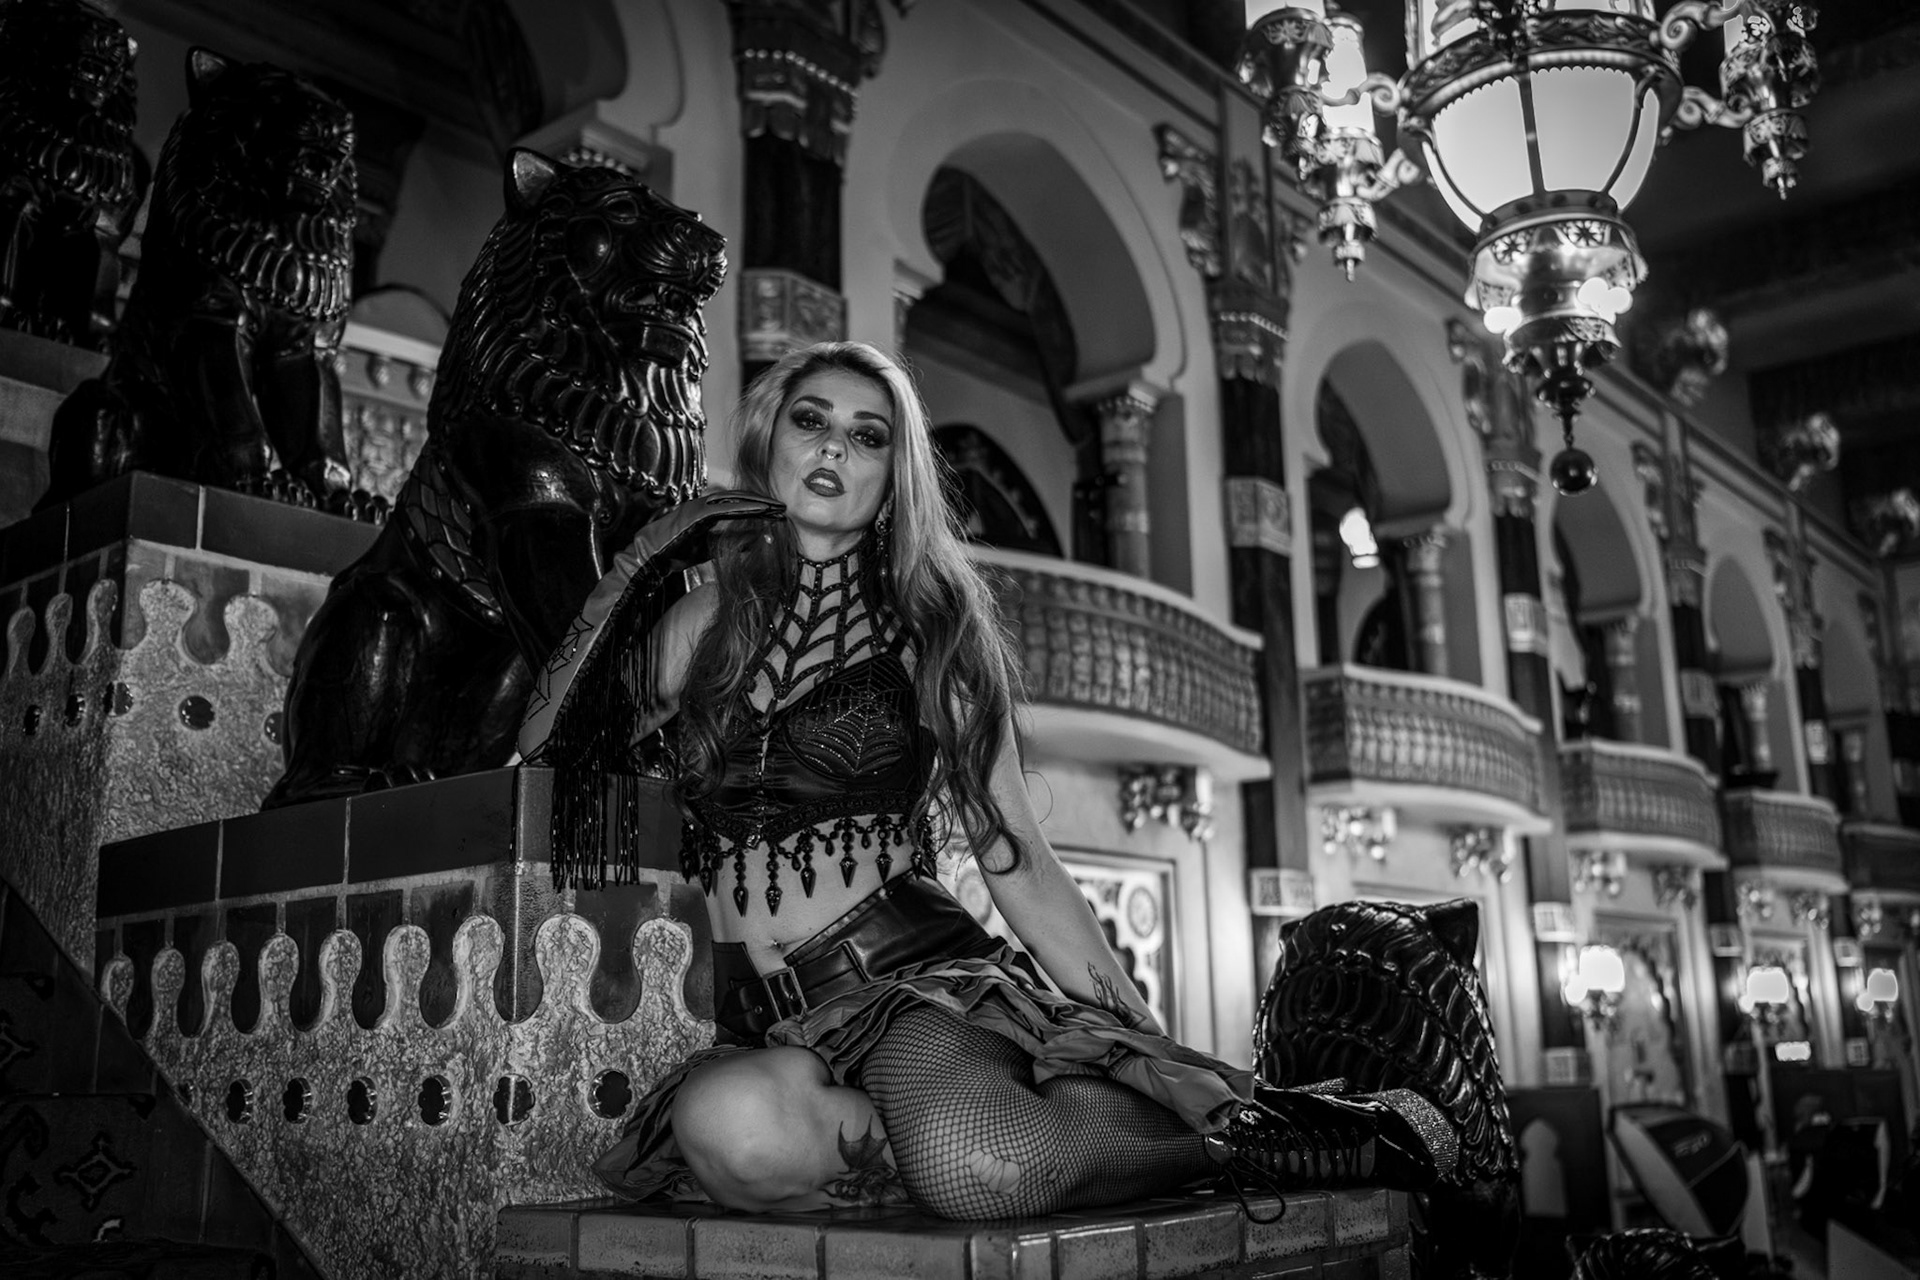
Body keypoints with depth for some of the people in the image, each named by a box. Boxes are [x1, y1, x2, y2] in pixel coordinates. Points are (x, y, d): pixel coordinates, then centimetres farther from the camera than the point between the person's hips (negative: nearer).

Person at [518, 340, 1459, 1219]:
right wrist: (631, 570, 7)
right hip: (757, 1024, 2)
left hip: (916, 974, -2)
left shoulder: (934, 631, 6)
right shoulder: (705, 621, 13)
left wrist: (1157, 1047, 0)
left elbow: (1022, 870, 5)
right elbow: (542, 747, 11)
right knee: (733, 1125, -35)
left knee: (975, 1166, -36)